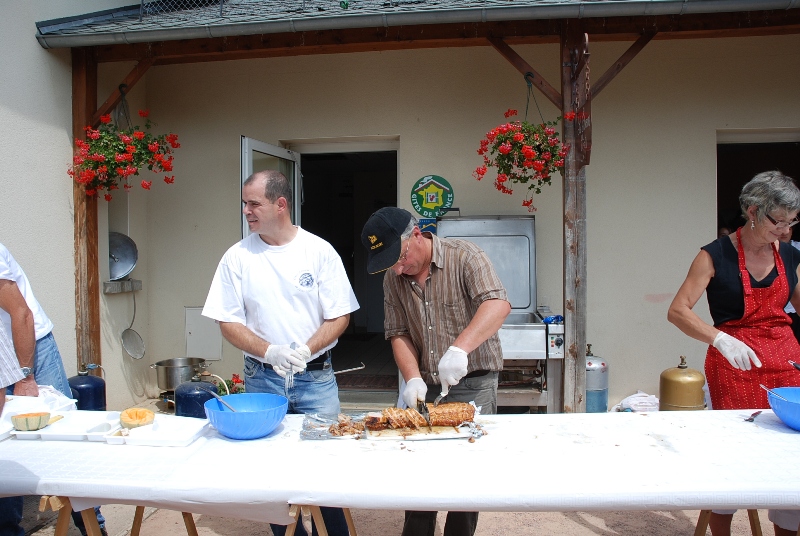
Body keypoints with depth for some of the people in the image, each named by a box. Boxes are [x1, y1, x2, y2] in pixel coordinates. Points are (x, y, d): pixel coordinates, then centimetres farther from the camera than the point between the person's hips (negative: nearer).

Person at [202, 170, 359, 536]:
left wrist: (304, 350, -19)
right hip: (262, 378, 1)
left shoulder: (319, 251, -4)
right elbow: (228, 323, -1)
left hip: (316, 377, -1)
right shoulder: (237, 257, -1)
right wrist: (270, 351, -17)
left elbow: (339, 316, -3)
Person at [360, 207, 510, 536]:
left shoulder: (464, 256, -12)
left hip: (473, 384, -4)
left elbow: (498, 304, -26)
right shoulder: (393, 279, 4)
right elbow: (398, 334, 4)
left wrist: (460, 347, -38)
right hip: (426, 387, 5)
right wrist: (413, 378, -12)